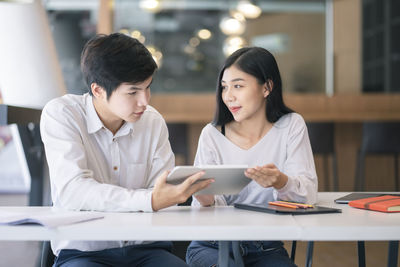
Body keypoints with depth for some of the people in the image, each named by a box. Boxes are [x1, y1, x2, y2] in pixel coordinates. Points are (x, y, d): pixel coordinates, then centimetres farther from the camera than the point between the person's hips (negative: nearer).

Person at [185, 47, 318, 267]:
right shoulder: (212, 135, -2)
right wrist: (207, 201, -28)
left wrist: (281, 182, -32)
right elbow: (215, 204, -4)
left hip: (266, 248, 1)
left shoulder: (291, 126, 0)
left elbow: (308, 193, -9)